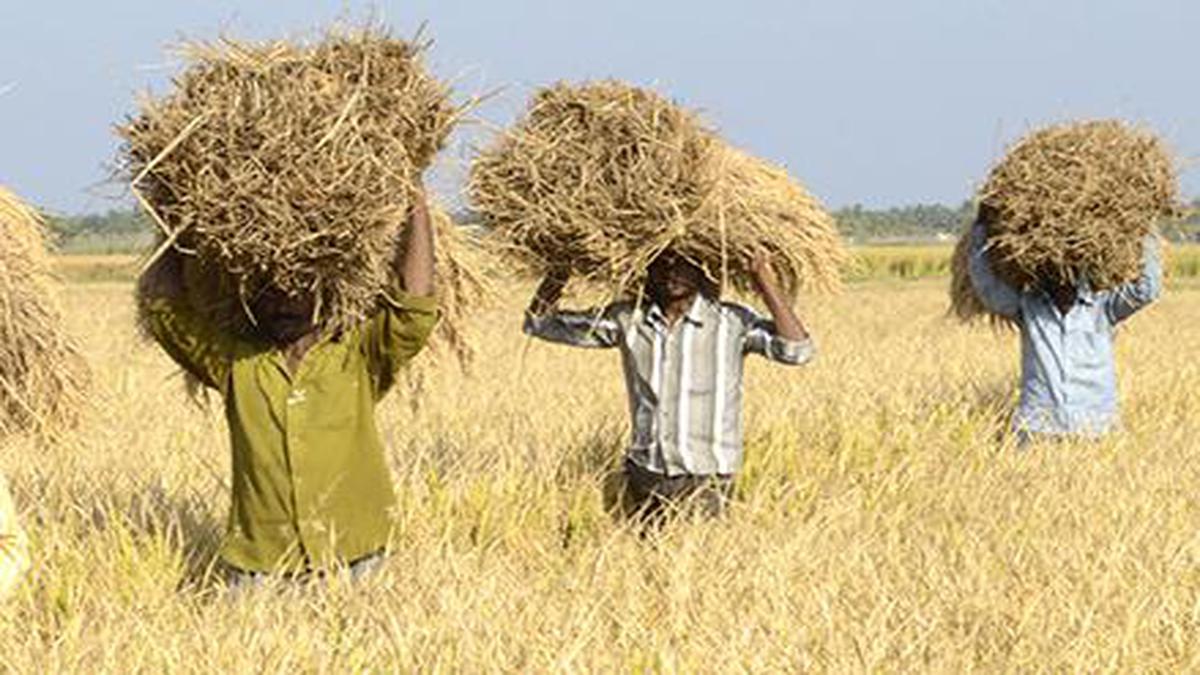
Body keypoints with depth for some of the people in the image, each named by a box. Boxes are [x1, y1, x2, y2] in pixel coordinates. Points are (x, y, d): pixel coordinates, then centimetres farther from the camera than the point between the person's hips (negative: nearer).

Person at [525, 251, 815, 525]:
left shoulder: (732, 322, -5)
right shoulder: (626, 320, 4)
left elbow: (796, 350, -18)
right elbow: (541, 324, 7)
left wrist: (767, 287, -21)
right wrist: (560, 270, -7)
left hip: (705, 481, -3)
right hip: (644, 476, 4)